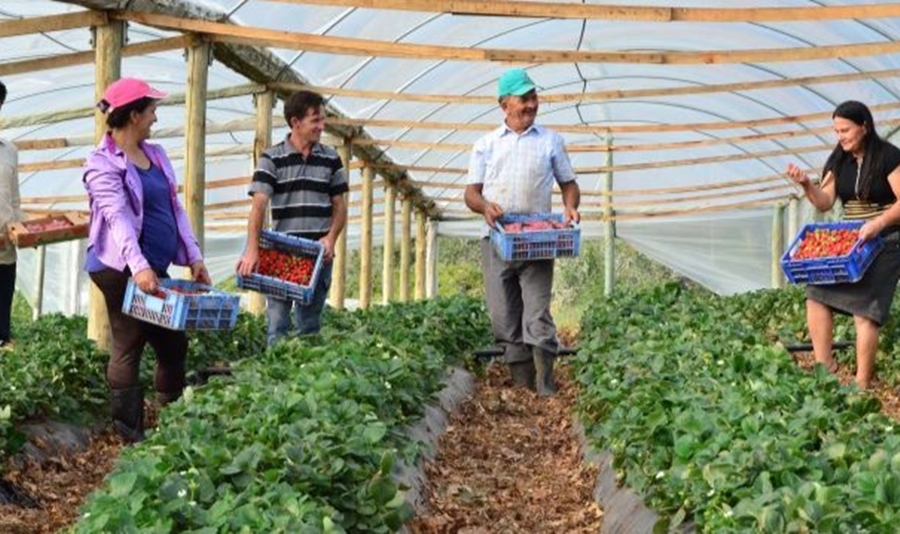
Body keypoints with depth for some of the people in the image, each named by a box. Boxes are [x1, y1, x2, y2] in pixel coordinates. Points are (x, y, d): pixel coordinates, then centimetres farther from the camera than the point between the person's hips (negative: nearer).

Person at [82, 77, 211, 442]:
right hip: (122, 270, -8)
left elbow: (175, 208, 14)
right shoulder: (103, 164, -12)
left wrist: (194, 257, 7)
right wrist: (138, 267, -36)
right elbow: (118, 218, -24)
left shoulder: (155, 154, 13)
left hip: (155, 269, 8)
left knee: (174, 345, 12)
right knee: (129, 348, -2)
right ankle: (130, 436, 6)